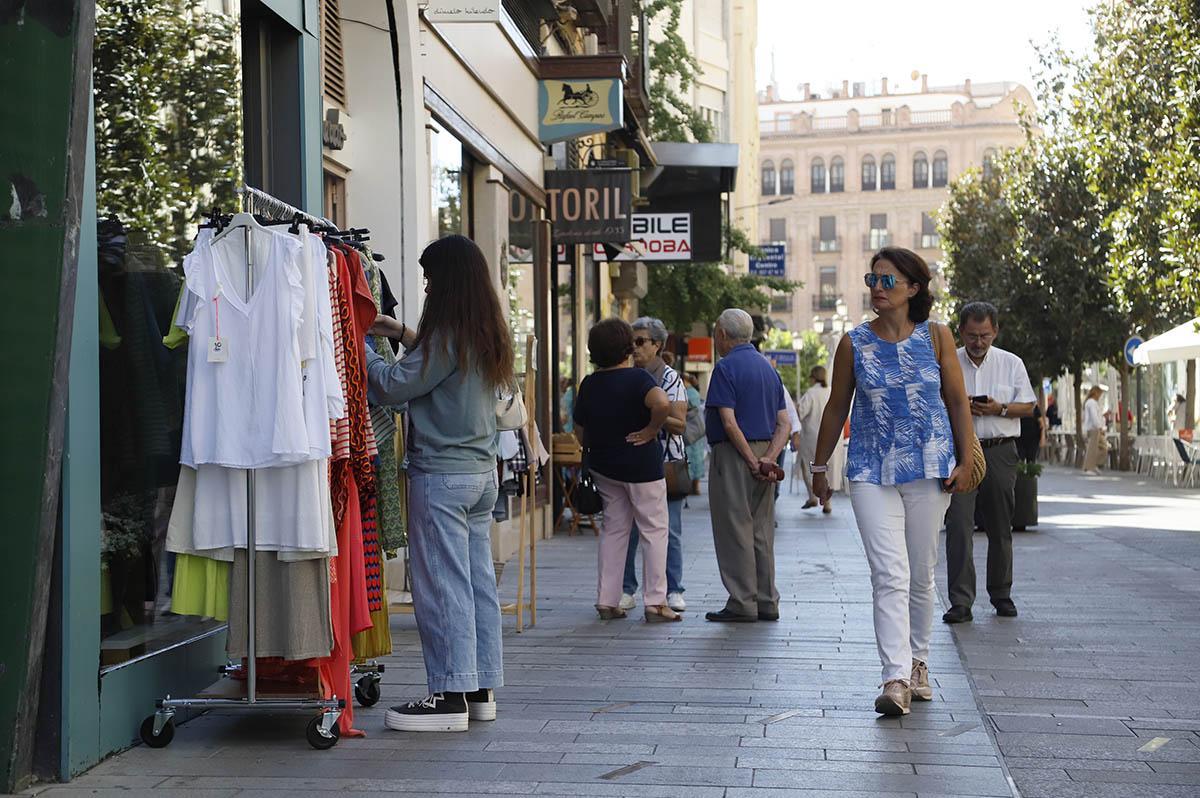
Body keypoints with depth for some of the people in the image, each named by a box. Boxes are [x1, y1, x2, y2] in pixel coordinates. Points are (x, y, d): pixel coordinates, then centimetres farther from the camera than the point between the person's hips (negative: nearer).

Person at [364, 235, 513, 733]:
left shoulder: (448, 335, -15)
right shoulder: (487, 335, 11)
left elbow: (392, 387, -14)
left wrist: (362, 350, 1)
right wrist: (405, 336, 22)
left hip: (441, 474, -9)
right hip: (481, 470, 9)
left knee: (442, 585, -4)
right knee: (478, 581, 11)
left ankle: (450, 696, 0)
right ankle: (481, 690, 17)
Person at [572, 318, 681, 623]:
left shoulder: (588, 384, 4)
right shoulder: (637, 377, -14)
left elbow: (579, 430, 11)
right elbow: (662, 404, -34)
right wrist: (651, 431, -19)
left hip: (603, 467, 6)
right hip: (641, 464, -6)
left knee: (613, 529, 14)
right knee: (654, 530, 3)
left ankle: (607, 601, 13)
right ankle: (655, 602, 2)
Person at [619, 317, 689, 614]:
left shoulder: (670, 378, -2)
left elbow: (679, 424, -9)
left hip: (666, 462, -4)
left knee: (669, 530, 0)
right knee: (627, 528, 2)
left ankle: (674, 591, 9)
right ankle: (626, 590, 10)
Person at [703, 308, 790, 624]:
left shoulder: (726, 367, -10)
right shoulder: (768, 368, 15)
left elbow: (729, 423, -18)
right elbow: (784, 423, 9)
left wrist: (752, 463, -14)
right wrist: (769, 458, -3)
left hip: (734, 455, -8)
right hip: (763, 453, 8)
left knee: (734, 530, -2)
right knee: (762, 532, 11)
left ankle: (742, 603, -1)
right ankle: (767, 603, 14)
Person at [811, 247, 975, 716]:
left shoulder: (936, 337, 3)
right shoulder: (854, 343, 3)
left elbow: (958, 401, 6)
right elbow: (837, 408, 10)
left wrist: (965, 460, -1)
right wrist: (819, 467, 13)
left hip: (930, 469, 1)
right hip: (872, 472, -1)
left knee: (921, 575, 10)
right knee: (889, 576, -11)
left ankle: (917, 664, 28)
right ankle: (896, 679, -16)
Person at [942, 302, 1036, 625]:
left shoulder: (1011, 363, 7)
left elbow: (1028, 406, 8)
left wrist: (999, 409, -10)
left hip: (1000, 452, 2)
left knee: (1000, 527, 9)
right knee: (958, 526, -11)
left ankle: (1001, 595, 24)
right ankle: (960, 602, -11)